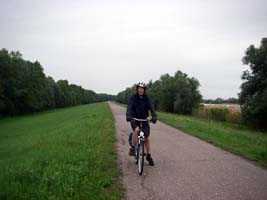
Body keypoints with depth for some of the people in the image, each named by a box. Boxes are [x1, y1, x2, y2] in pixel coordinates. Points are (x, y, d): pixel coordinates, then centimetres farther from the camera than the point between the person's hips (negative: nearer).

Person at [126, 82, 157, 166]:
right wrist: (128, 116, -41)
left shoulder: (146, 99, -2)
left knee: (146, 138, 1)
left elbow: (151, 108, -14)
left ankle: (148, 156, 18)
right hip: (134, 119, -2)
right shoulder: (133, 98, -8)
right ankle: (132, 148, -15)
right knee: (136, 130, -33)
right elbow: (129, 108, -22)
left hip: (144, 119, 2)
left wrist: (154, 117, -33)